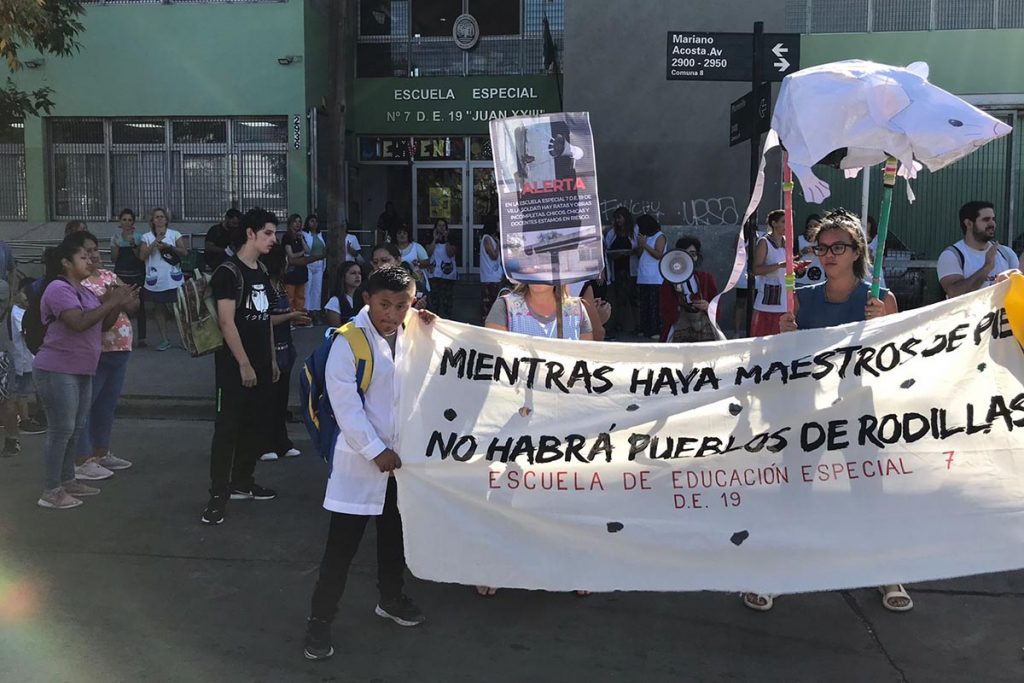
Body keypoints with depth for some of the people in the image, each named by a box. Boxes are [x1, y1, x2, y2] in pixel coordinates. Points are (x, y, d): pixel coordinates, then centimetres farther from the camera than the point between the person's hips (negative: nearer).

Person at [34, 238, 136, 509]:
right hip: (56, 371, -10)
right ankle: (51, 491, 1)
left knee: (76, 429, 14)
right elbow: (78, 323, -27)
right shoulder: (59, 289, -15)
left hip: (81, 371, 10)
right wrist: (109, 303, -21)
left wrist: (120, 304, 2)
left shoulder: (84, 292, 14)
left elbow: (102, 325, 17)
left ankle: (67, 480, 25)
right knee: (61, 430, -6)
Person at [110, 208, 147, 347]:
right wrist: (117, 244, -12)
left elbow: (141, 257, -4)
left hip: (137, 275, -1)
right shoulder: (115, 237, 7)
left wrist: (133, 245, -17)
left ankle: (141, 338, 3)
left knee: (139, 305, -2)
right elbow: (113, 258, 2)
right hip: (120, 275, 1)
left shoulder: (138, 237, 3)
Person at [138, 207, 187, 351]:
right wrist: (155, 242, -13)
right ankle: (165, 340, 15)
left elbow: (184, 252, -3)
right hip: (155, 279, 2)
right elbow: (142, 256, -5)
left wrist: (169, 247, -17)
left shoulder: (175, 234, 4)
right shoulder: (147, 237, 6)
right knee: (159, 310, 7)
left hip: (172, 279, -2)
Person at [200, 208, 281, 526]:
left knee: (257, 424, 13)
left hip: (261, 363, 8)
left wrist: (272, 360, 16)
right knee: (228, 427, -5)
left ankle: (242, 482, 27)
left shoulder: (262, 272, 13)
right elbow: (226, 322, -18)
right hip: (235, 364, -8)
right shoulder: (229, 272, -12)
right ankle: (218, 495, 0)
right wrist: (244, 364, -19)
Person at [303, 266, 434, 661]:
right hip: (361, 456, -5)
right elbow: (345, 405, -17)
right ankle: (320, 620, 16)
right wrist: (376, 451, -17)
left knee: (395, 533, 21)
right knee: (342, 545, 0)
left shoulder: (412, 335, 2)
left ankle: (391, 599, 42)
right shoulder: (349, 341, -16)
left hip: (403, 453, 6)